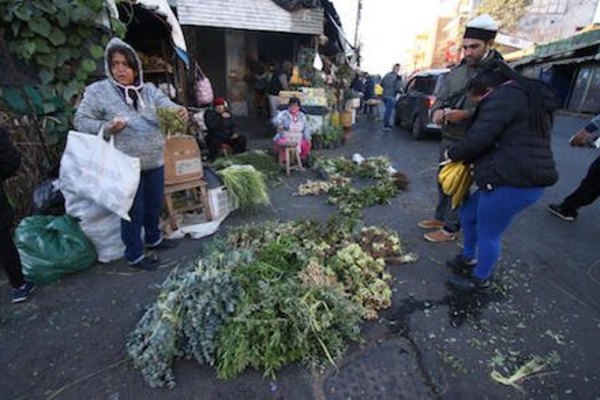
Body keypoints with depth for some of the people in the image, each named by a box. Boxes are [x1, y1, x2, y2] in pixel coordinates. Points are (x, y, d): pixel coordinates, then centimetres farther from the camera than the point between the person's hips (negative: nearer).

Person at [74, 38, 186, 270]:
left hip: (155, 161, 5)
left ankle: (153, 238, 43)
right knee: (134, 211, 4)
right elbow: (81, 120, -1)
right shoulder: (97, 91, -4)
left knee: (154, 204, 20)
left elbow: (166, 107, -6)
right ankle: (134, 255, 22)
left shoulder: (149, 90, 6)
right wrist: (106, 128, -20)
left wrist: (179, 111, -29)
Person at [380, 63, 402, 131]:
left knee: (387, 110, 20)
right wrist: (401, 90, 3)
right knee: (388, 111, 0)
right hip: (391, 96, -7)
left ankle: (387, 124, 30)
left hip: (385, 95, 7)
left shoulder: (387, 75, 6)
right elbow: (398, 88, -18)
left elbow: (381, 83, 12)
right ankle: (385, 126, 4)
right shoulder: (398, 77, -12)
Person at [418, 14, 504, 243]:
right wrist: (437, 111, -11)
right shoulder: (458, 70, 8)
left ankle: (451, 229, 16)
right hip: (447, 138, 7)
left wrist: (466, 114, -27)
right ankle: (440, 218, 34)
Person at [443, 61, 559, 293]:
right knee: (468, 213, 21)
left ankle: (481, 280, 24)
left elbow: (478, 138, -19)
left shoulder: (503, 97, -11)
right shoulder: (531, 98, 22)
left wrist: (453, 154, -1)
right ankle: (468, 258, 39)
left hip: (511, 182, -11)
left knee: (488, 234, 4)